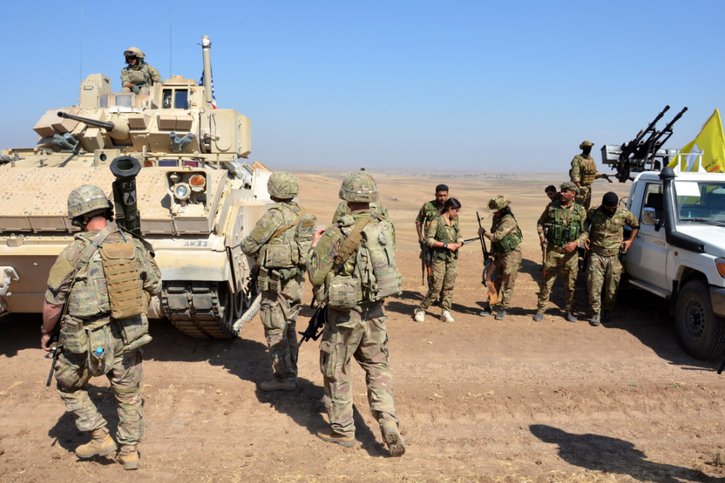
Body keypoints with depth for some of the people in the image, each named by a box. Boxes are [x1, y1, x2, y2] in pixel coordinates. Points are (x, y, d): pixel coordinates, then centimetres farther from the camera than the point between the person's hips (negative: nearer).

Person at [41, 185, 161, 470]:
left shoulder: (75, 253, -16)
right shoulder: (134, 245, -3)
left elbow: (53, 304, -10)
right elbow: (154, 287, 7)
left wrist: (46, 332, 8)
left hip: (88, 343, -4)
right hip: (129, 339, 4)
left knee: (69, 385, 23)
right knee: (129, 394, 20)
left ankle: (100, 437, 21)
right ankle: (129, 452, 30)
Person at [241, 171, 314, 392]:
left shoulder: (275, 215, -16)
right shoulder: (300, 215, 8)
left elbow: (248, 246, -14)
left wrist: (253, 246, 11)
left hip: (275, 280, -8)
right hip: (295, 279, 8)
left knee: (275, 330, 0)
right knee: (289, 328, 16)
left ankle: (283, 377, 5)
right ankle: (290, 373, 24)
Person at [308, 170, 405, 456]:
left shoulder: (337, 233, -16)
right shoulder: (386, 228, -1)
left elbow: (315, 275, -13)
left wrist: (316, 247, 4)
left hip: (345, 314, -4)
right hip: (375, 312, 5)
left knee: (336, 372, 13)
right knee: (378, 368, 18)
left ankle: (342, 431, 24)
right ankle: (388, 422, 4)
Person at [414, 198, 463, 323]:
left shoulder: (454, 222, 13)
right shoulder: (437, 221, -8)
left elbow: (459, 238, 19)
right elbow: (428, 240, -12)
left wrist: (457, 244, -5)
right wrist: (446, 245, -16)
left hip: (452, 258, 6)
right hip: (439, 258, -6)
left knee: (449, 286, 5)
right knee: (436, 287, -7)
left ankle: (446, 312, 13)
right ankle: (420, 310, 7)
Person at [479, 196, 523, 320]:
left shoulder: (509, 221, -21)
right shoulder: (496, 218, 6)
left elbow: (496, 237, -24)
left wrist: (483, 232, -8)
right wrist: (491, 253, 16)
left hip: (511, 255, -8)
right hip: (499, 254, 8)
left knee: (507, 284, 0)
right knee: (495, 281, 13)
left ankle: (503, 309, 9)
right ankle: (490, 306, 21)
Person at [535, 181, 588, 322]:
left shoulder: (580, 210, -1)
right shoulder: (551, 207, 1)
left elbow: (585, 232, 1)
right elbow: (540, 223, 13)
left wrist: (576, 243, -15)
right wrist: (542, 237, -1)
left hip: (570, 252, 0)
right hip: (552, 251, 0)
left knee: (570, 284, 10)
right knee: (546, 282, 4)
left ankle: (569, 310, 25)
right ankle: (540, 310, 14)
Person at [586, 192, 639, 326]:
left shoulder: (624, 213, -3)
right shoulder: (593, 212, -3)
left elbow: (636, 224, 15)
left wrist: (630, 240, 6)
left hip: (614, 256, 1)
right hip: (596, 255, 0)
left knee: (612, 287, 7)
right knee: (594, 285, -4)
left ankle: (606, 311, 27)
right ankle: (596, 313, 9)